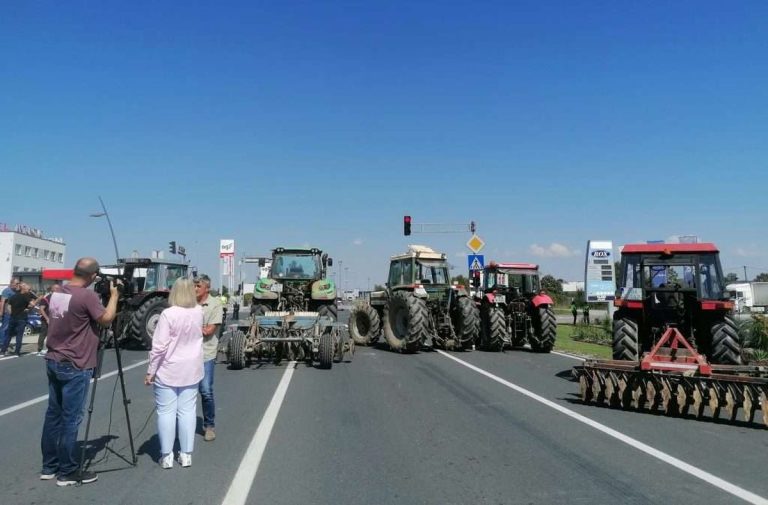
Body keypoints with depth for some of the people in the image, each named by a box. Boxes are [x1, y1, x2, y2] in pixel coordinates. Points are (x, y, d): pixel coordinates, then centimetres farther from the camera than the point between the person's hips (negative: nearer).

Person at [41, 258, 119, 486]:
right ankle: (68, 472, 5)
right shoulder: (87, 296, -18)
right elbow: (106, 319, -14)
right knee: (71, 419, -2)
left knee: (53, 414, 14)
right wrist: (114, 294, -2)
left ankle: (49, 466, 22)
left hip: (53, 361, 8)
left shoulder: (57, 294, 7)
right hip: (75, 367, -8)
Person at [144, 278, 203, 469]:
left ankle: (167, 456, 9)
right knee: (187, 411, 8)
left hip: (168, 371, -4)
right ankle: (186, 454, 13)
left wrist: (151, 371, -7)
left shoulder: (168, 314, -17)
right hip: (191, 370, 4)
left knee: (166, 412, 5)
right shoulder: (198, 313, -1)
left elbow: (159, 346, -17)